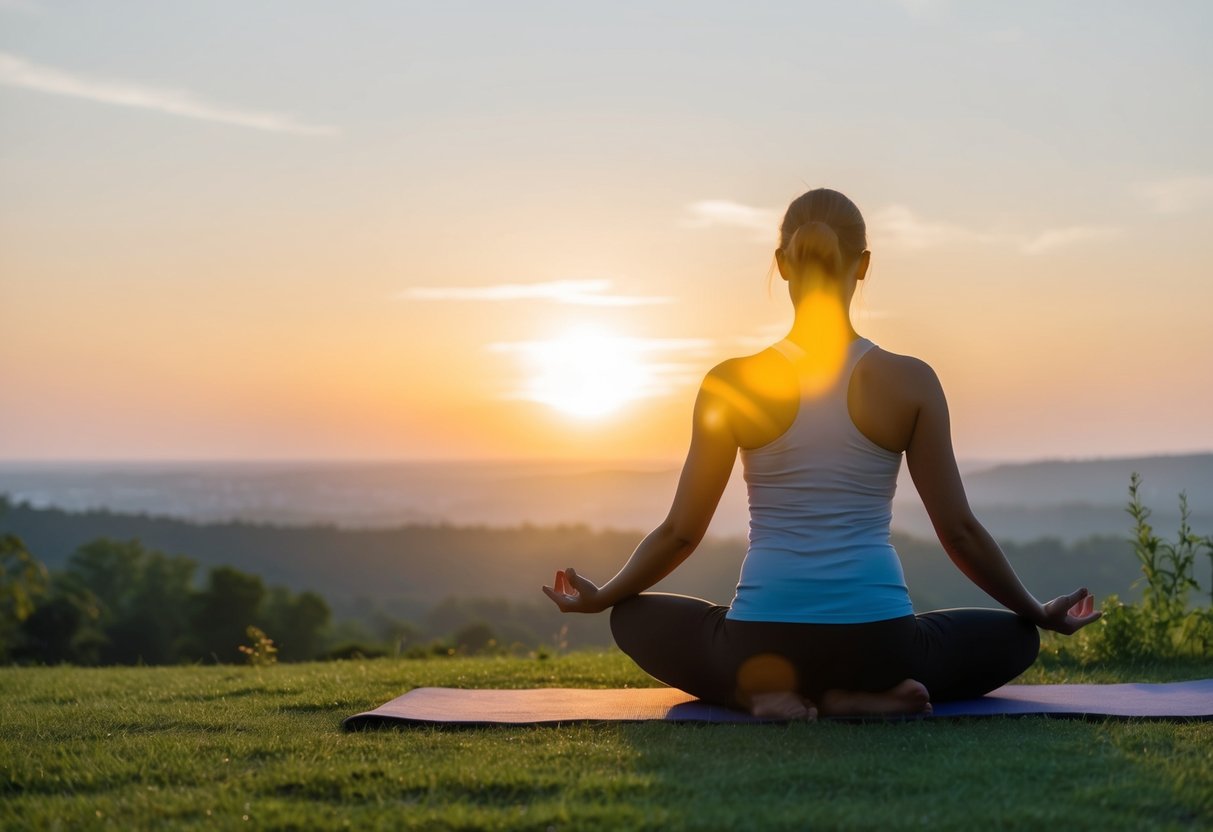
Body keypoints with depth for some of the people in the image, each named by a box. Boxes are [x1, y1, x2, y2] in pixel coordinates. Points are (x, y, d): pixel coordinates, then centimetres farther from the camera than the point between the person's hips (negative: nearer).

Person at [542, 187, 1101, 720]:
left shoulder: (733, 384, -5)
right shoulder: (910, 382, -4)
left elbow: (681, 532, 2)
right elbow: (959, 531, 1)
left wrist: (599, 598, 21)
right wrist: (1041, 614, 19)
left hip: (760, 645, 0)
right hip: (877, 649, 0)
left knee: (634, 619, 30)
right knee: (1015, 638, 28)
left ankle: (763, 690, 0)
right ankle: (859, 697, 0)